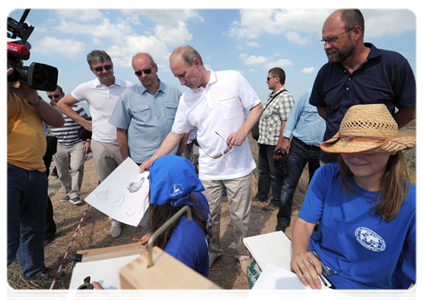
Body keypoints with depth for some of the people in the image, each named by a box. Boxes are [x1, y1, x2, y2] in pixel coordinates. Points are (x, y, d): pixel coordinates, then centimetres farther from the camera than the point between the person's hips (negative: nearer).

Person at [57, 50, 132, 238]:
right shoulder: (87, 89, -1)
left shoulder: (128, 87, -4)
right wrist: (83, 122, 5)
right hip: (101, 145, 1)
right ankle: (115, 220, 30)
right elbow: (62, 104, 14)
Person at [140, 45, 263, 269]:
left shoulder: (233, 79, -5)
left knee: (240, 216, 10)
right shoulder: (186, 99, 3)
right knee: (209, 217, 12)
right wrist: (152, 161, 0)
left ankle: (243, 254, 36)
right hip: (208, 169, 3)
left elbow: (257, 107, 0)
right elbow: (176, 134, 7)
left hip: (238, 165, -2)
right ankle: (212, 252, 39)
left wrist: (243, 131, -17)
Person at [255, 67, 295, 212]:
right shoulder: (271, 96, 15)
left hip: (274, 144, -9)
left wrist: (279, 146, -24)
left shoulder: (285, 97, -15)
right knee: (263, 170, 20)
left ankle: (276, 202, 20)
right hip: (264, 142, 9)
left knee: (276, 174, 4)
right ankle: (262, 195, 37)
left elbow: (286, 124, -21)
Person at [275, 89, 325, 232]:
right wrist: (286, 138, -5)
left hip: (321, 150, 2)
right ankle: (283, 220, 10)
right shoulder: (309, 94, 1)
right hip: (299, 145, -2)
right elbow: (293, 115, 1)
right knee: (289, 183, -1)